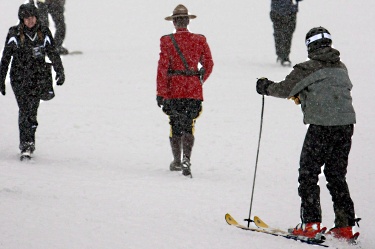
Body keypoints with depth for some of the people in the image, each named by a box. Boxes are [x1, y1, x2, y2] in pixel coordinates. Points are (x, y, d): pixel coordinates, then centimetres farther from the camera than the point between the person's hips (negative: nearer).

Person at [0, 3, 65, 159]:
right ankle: (26, 144, -8)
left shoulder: (44, 33, 3)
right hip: (19, 77, -2)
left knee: (32, 111, -3)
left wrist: (60, 71, 0)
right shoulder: (15, 34, -3)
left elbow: (53, 53, 11)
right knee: (25, 110, -11)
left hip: (37, 77, 2)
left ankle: (28, 143, 10)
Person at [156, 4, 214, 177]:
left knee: (175, 126, 14)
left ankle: (177, 161, 23)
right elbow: (208, 64, 8)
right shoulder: (200, 40, 1)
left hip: (174, 90, -1)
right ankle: (186, 159, -16)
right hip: (194, 91, 1)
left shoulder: (167, 41, -5)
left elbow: (162, 67, -7)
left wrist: (161, 93, -3)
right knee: (189, 126, 4)